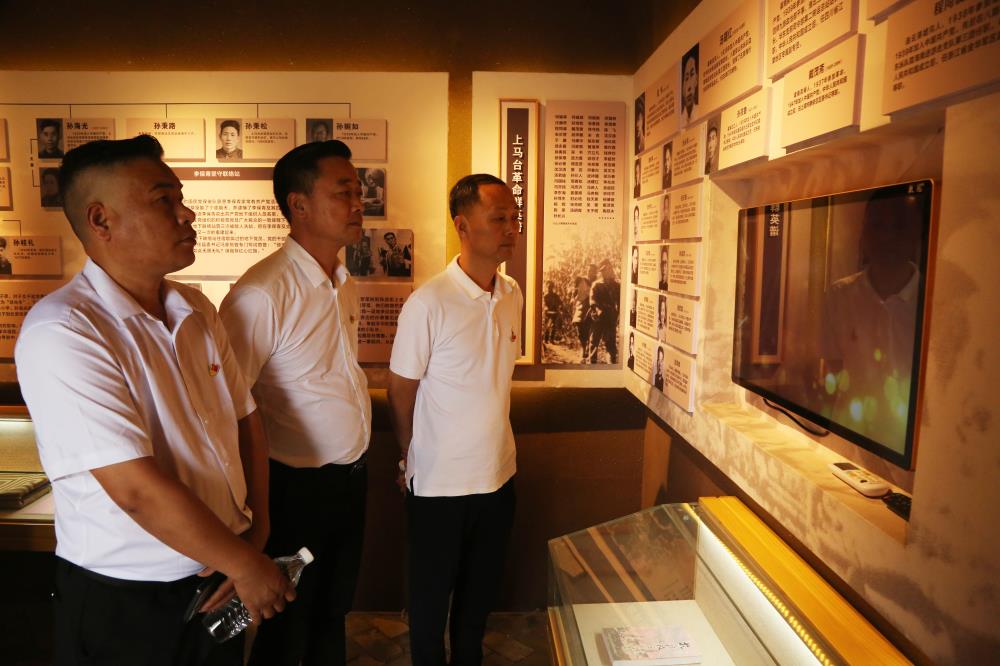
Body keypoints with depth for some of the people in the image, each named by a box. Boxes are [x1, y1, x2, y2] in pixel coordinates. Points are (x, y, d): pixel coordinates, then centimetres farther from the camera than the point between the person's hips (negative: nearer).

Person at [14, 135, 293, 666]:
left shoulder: (196, 311, 2)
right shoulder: (62, 333, -21)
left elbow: (245, 419, 4)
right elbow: (138, 489, -25)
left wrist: (256, 532, -6)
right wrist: (244, 564, -16)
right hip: (123, 603, -6)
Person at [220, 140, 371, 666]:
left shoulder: (346, 286, 5)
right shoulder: (261, 294, -22)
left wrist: (356, 463, 12)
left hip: (352, 478, 7)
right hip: (297, 488, -7)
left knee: (334, 612, 24)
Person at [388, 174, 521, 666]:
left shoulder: (513, 295, -1)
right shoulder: (428, 304, -20)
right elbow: (401, 393, -9)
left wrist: (493, 447, 13)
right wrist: (412, 461, 2)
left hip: (498, 473, 5)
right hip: (439, 481, -5)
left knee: (482, 587, 23)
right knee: (431, 591, 16)